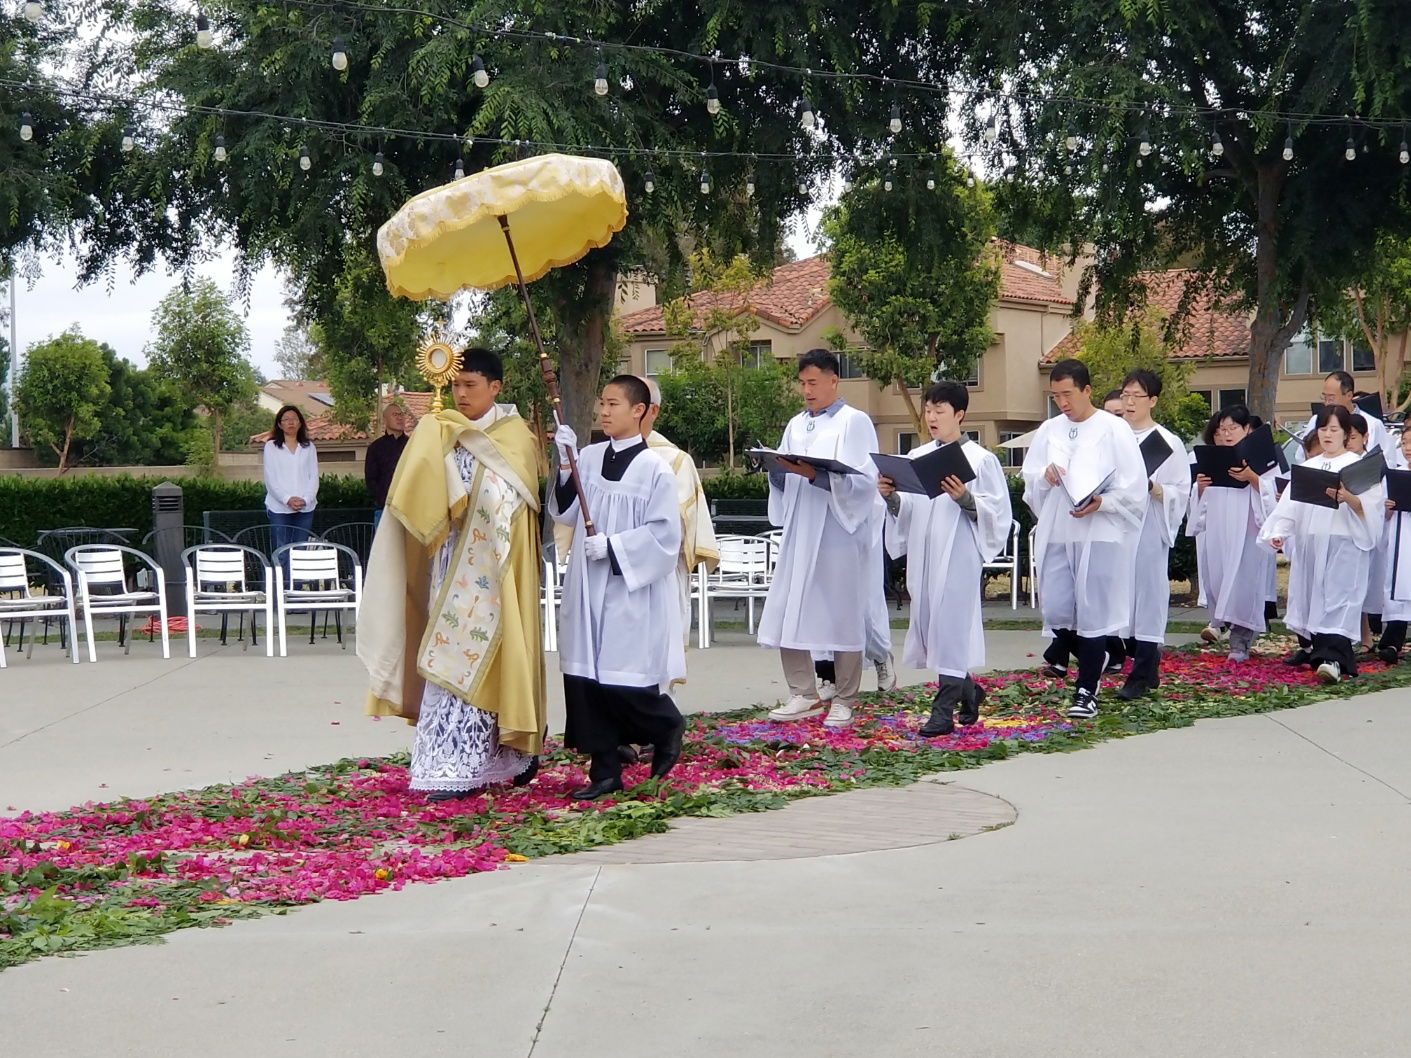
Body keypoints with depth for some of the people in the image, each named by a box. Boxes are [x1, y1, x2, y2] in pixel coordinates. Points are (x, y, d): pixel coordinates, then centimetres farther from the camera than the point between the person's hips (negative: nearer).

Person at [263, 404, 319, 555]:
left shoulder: (309, 447, 13)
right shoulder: (271, 446, 5)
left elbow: (314, 477, 7)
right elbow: (270, 478, -1)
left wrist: (306, 499, -9)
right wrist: (287, 499, -14)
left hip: (305, 508, 2)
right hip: (279, 508, -2)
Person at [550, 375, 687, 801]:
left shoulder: (655, 470, -8)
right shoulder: (589, 457, 7)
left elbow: (665, 534, -10)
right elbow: (566, 512, 4)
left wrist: (612, 547, -15)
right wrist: (565, 466, -8)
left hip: (633, 594, -5)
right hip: (587, 590, 5)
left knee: (626, 684, -5)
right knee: (585, 679, 3)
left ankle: (668, 729, 26)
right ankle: (605, 771, 12)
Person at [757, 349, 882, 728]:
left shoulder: (854, 422, -2)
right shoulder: (796, 426, 16)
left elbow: (864, 479, -11)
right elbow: (784, 482, 17)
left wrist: (815, 475, -22)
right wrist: (776, 470, -6)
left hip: (839, 534, -6)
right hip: (799, 534, 6)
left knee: (843, 616, 0)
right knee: (788, 614, 2)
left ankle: (844, 701, 9)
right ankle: (804, 694, 12)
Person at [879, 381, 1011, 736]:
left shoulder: (980, 459, -2)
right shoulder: (916, 458, 14)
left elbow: (997, 511, -6)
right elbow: (905, 510, 16)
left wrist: (966, 499, -21)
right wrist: (890, 497, -4)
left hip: (959, 554, -6)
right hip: (923, 553, 6)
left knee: (950, 625, -7)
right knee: (927, 623, 10)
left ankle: (944, 710, -2)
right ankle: (968, 690, 30)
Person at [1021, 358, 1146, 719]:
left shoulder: (1114, 430, -4)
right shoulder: (1048, 431, 10)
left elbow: (1134, 487, -6)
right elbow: (1029, 478, 14)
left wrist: (1102, 503, -20)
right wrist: (1044, 477, -8)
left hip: (1099, 533, -4)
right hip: (1055, 533, 4)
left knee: (1093, 611, -1)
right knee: (1055, 609, 3)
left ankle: (1087, 691, 7)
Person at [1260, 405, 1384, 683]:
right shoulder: (1308, 468, 15)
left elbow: (1370, 506, -7)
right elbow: (1290, 503, 8)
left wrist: (1348, 498, -26)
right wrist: (1279, 532, -5)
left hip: (1344, 542, -5)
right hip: (1309, 542, 5)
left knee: (1337, 597, -12)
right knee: (1309, 593, 11)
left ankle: (1333, 658, -19)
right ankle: (1310, 646, 28)